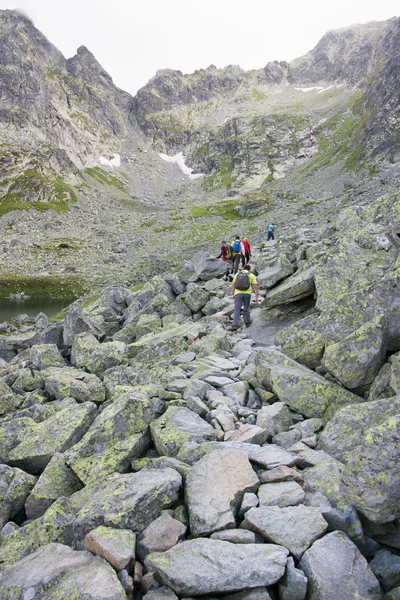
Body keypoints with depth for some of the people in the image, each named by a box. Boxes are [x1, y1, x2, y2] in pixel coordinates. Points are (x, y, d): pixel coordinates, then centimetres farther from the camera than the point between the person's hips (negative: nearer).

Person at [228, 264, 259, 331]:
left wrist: (233, 294, 22)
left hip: (238, 293, 0)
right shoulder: (251, 275, 7)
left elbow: (233, 285, 13)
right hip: (247, 294, 0)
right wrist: (257, 297, 0)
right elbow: (255, 287, 0)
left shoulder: (237, 274, 12)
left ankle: (235, 324, -17)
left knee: (237, 309, -4)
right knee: (246, 308, 20)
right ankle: (247, 322, 34)